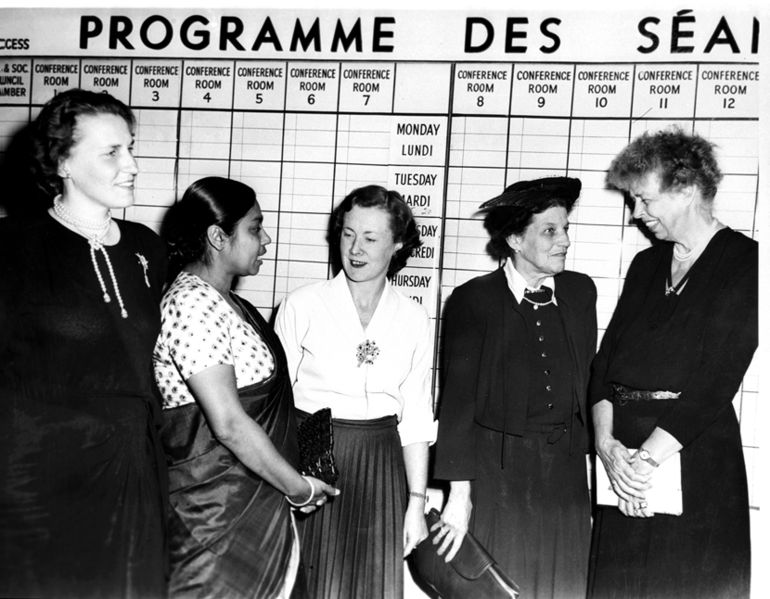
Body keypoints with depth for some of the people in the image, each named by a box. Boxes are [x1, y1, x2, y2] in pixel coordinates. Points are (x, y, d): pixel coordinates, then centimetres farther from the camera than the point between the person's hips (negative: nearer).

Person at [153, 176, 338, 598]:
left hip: (258, 500, 9)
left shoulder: (225, 303, 13)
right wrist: (298, 486, -13)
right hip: (219, 512, -9)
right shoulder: (193, 302, -18)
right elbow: (229, 424, -23)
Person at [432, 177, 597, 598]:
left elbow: (588, 378, 12)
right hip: (495, 469, -3)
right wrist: (458, 492, -12)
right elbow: (457, 399, -9)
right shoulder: (472, 300, -7)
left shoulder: (581, 292, 6)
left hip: (565, 469, 4)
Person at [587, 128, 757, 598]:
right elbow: (607, 359, 7)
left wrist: (647, 457, -17)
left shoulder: (744, 263, -6)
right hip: (624, 445, 6)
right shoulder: (646, 264, 15)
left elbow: (716, 380, -14)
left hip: (695, 454, -5)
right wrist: (606, 442, -8)